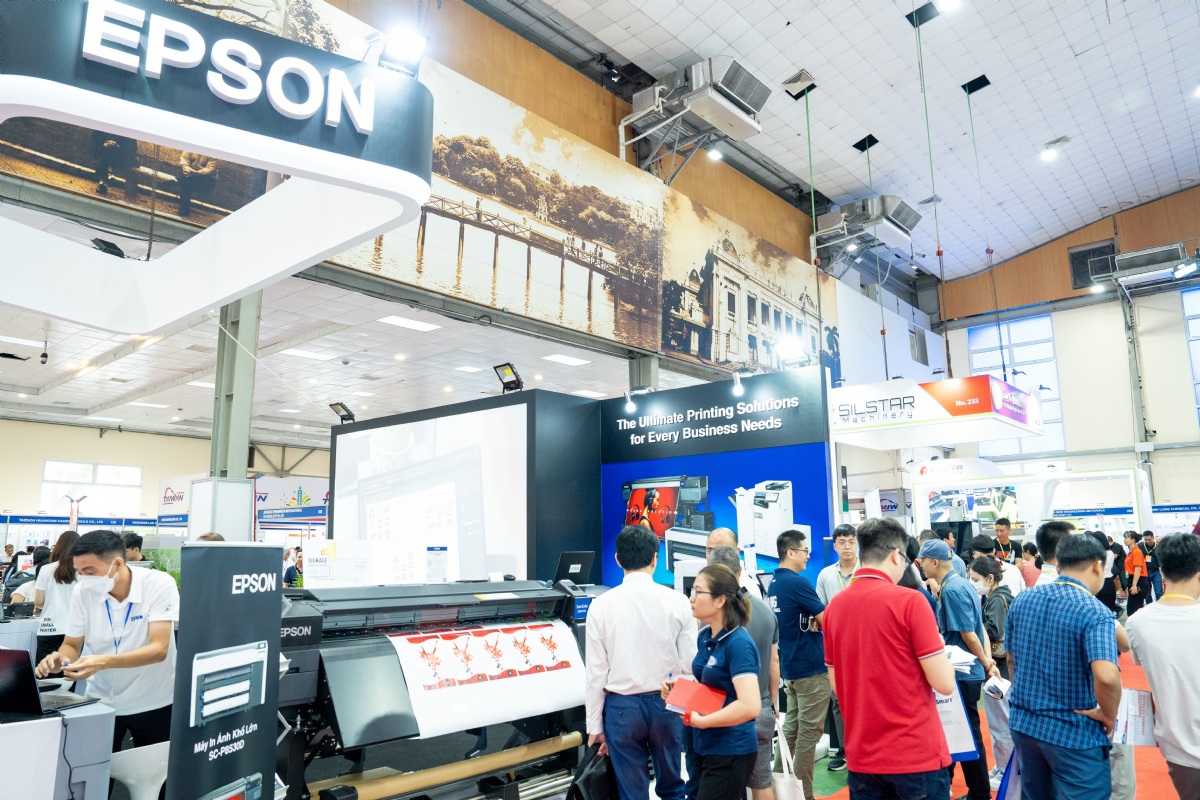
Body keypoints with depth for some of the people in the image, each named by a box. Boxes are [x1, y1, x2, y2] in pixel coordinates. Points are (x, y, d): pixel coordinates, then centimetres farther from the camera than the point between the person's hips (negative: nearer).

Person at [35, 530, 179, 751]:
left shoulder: (160, 585, -21)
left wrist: (104, 662, -39)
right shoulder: (83, 591, -9)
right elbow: (71, 646, 1)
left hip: (153, 703, -2)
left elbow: (159, 649, -25)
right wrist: (59, 659, -22)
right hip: (101, 701, 3)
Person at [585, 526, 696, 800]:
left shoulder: (601, 605, -8)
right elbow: (689, 664, -7)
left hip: (622, 707, -1)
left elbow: (597, 672, -5)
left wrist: (595, 725, 3)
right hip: (666, 704, 1)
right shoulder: (677, 601, -8)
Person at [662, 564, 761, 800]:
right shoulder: (704, 636, 4)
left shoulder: (738, 643, -22)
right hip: (705, 746, 9)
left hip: (730, 753, -9)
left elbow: (750, 706, -31)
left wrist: (699, 720, -24)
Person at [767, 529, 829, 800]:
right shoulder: (798, 583, -18)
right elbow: (826, 620, -14)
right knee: (809, 730, 0)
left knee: (791, 726, 15)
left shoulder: (773, 584, 8)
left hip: (789, 665, 8)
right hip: (810, 666, -8)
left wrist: (812, 622, 0)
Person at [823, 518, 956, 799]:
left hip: (861, 756, 5)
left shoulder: (835, 606, 1)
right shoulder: (909, 600, -15)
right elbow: (944, 683, -13)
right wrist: (942, 654, 7)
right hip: (916, 754, -4)